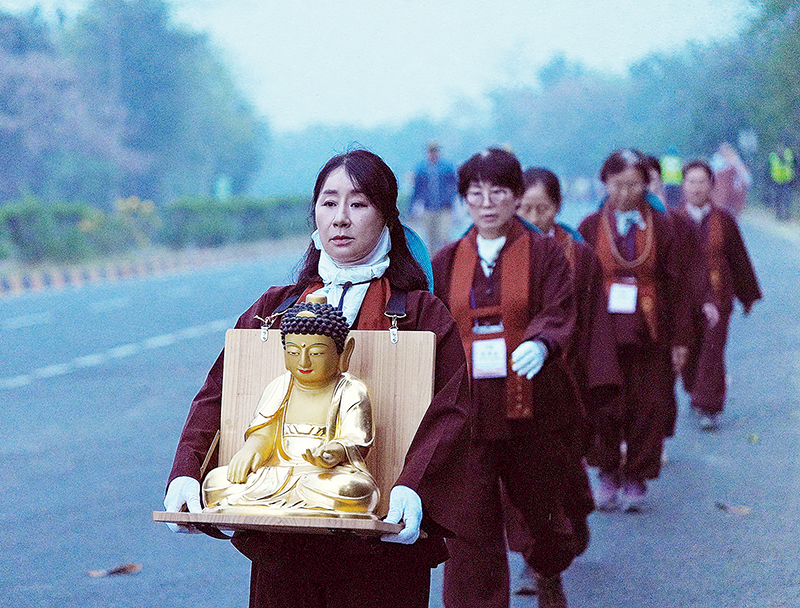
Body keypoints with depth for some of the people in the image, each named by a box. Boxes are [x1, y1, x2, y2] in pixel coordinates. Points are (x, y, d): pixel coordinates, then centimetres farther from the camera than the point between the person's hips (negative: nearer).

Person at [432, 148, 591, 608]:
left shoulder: (545, 253, 1)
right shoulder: (447, 263, 9)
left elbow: (560, 314, -12)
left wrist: (540, 344, -32)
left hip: (533, 406, -1)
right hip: (467, 410, 1)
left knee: (541, 505, 12)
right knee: (471, 524, -6)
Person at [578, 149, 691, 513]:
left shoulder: (661, 227, 4)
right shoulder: (591, 228, 3)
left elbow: (676, 285, 4)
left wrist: (679, 339, 1)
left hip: (649, 334, 0)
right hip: (602, 331, 0)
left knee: (647, 408, 2)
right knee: (604, 408, 0)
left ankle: (636, 477, 14)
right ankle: (608, 476, 16)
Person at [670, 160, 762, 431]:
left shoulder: (724, 221, 0)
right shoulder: (674, 221, -2)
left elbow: (739, 260, 10)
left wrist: (748, 296, 16)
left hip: (716, 295, -1)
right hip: (683, 297, 1)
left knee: (712, 352, -8)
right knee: (689, 353, 10)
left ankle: (709, 408, -3)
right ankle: (697, 393, 35)